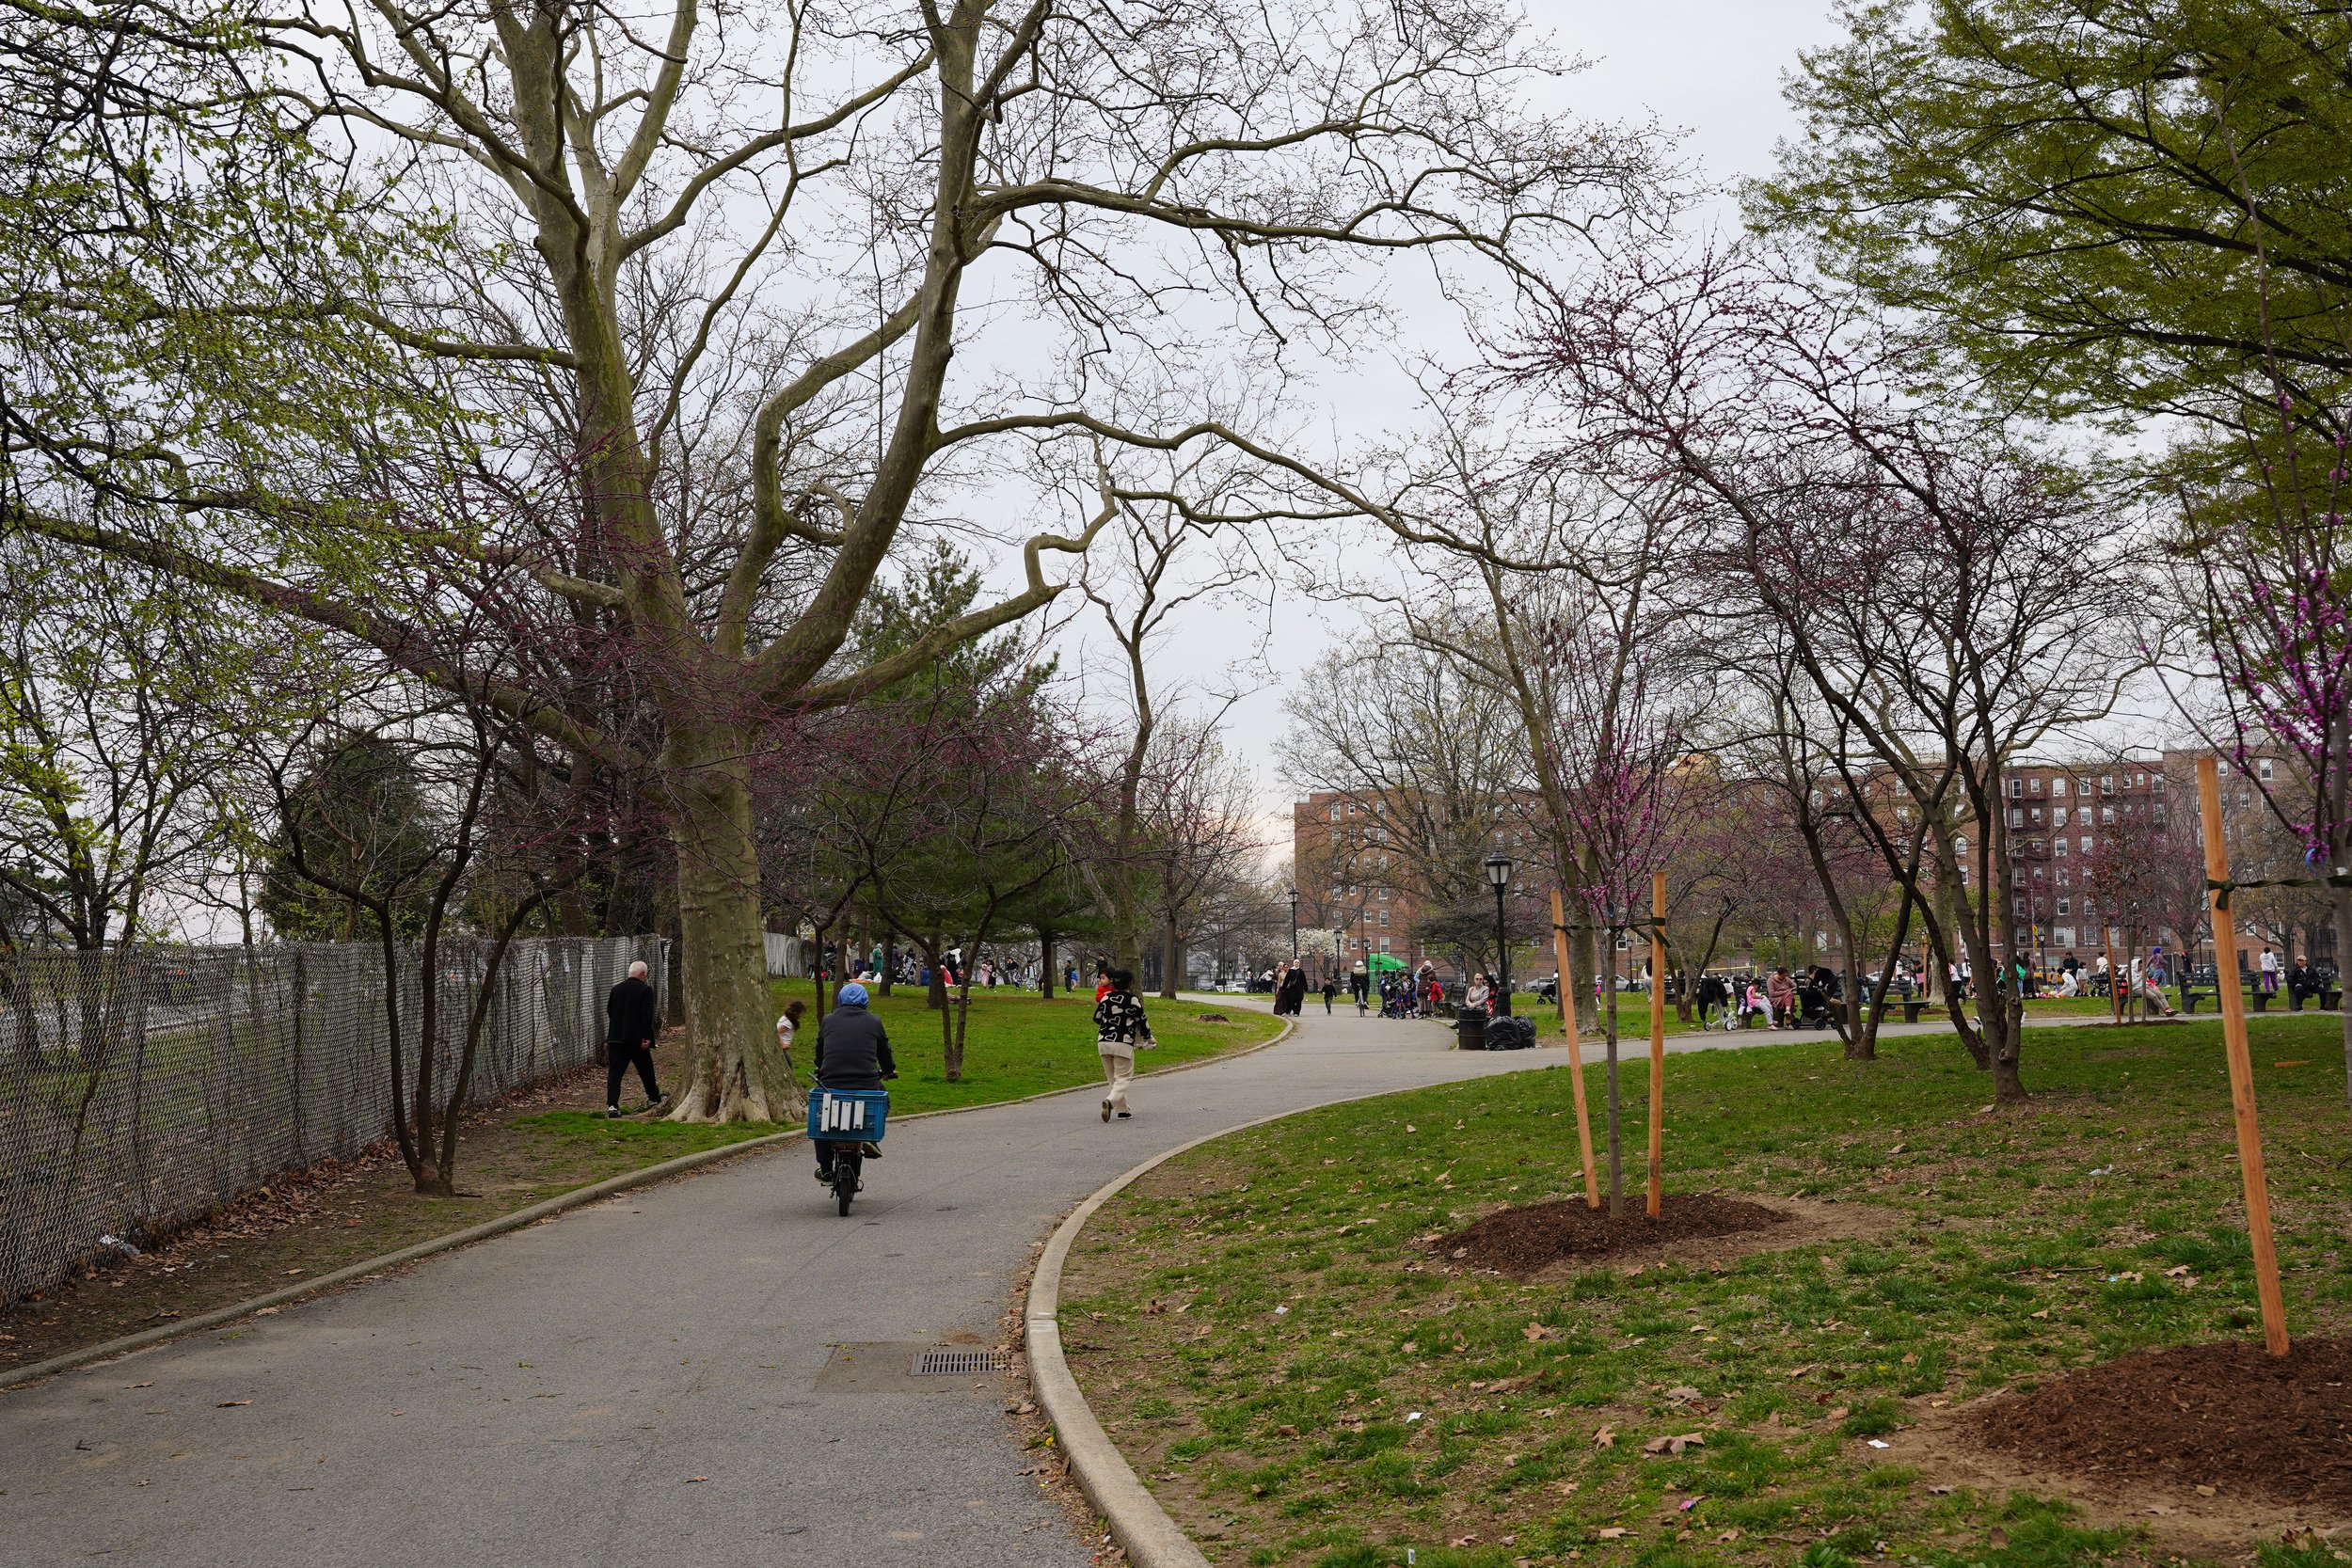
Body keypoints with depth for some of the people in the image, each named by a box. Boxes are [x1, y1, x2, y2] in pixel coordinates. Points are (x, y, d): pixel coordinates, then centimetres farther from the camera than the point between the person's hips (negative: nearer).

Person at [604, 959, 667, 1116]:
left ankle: (612, 1105, -12)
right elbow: (647, 1015, -15)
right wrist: (647, 1037, -13)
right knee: (645, 1069, 15)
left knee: (614, 1072, 0)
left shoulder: (616, 989, 7)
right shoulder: (645, 990, -9)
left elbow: (609, 1011, 16)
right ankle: (654, 1098, 32)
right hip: (637, 1038, -3)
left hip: (615, 1038, 3)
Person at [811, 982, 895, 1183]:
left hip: (831, 1083, 1)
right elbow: (884, 1050, 21)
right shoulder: (873, 1022, 9)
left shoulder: (828, 1021, 12)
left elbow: (819, 1050, 25)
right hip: (866, 1085, -1)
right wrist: (888, 1070, 42)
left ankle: (826, 1170, 20)